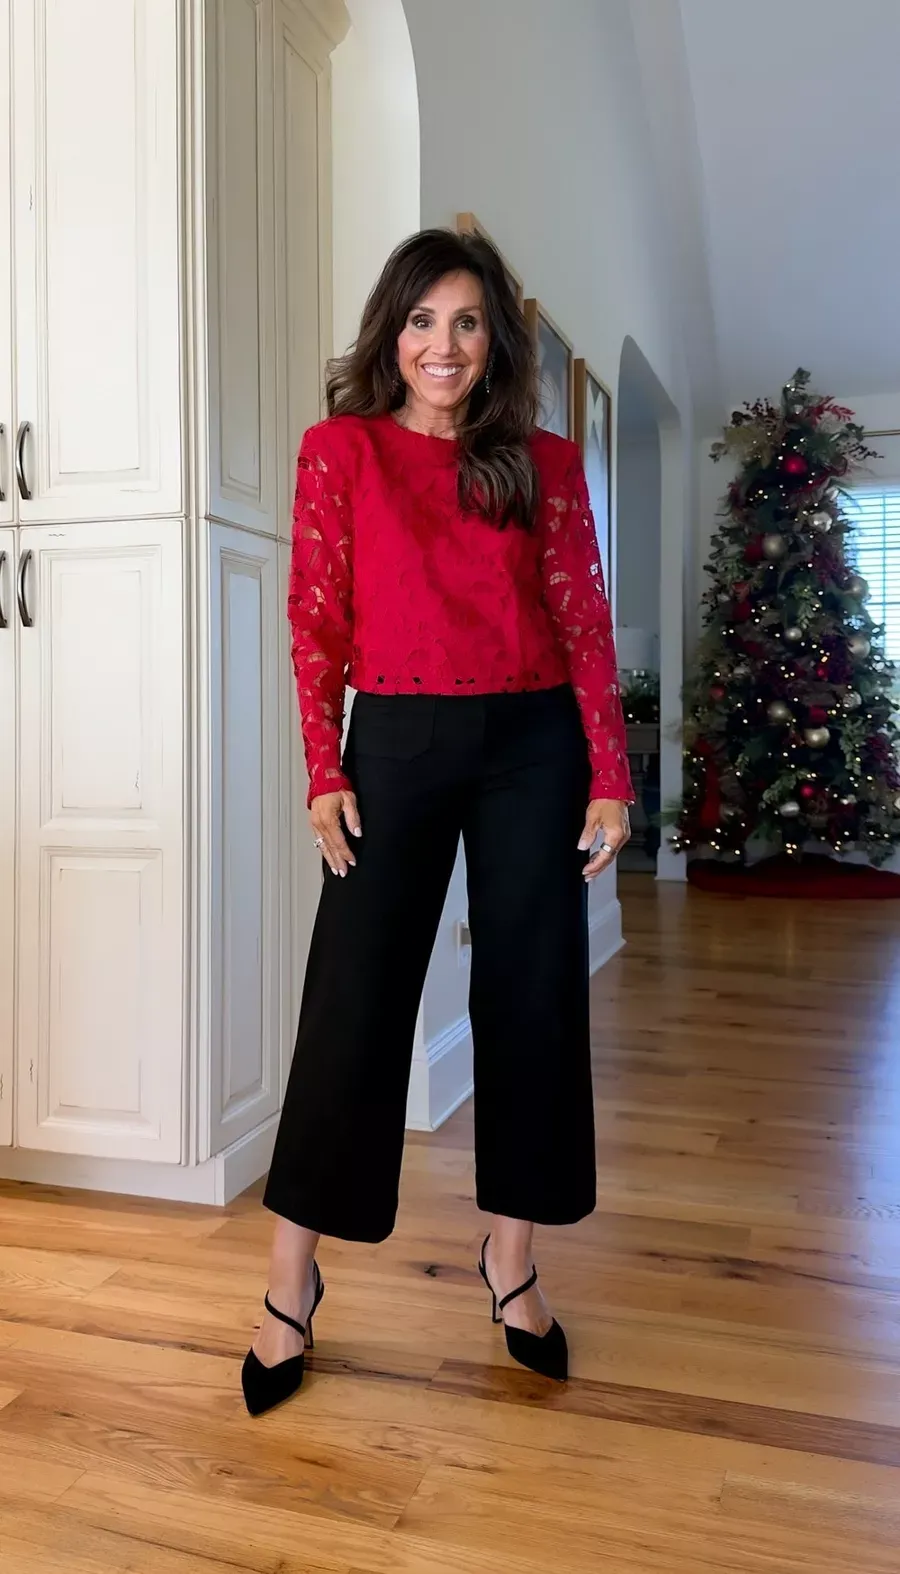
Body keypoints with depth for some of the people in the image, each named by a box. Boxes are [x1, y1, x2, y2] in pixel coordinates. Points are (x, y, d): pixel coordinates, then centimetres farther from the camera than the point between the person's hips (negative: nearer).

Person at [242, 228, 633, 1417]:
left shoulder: (546, 464, 8)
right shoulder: (341, 449, 4)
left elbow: (585, 623, 5)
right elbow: (317, 616, 0)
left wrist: (609, 778, -1)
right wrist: (324, 771, -7)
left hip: (534, 746, 2)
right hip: (398, 742, -2)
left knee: (532, 998, 7)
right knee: (353, 1003, 0)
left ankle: (512, 1258, 25)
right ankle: (292, 1279, 16)